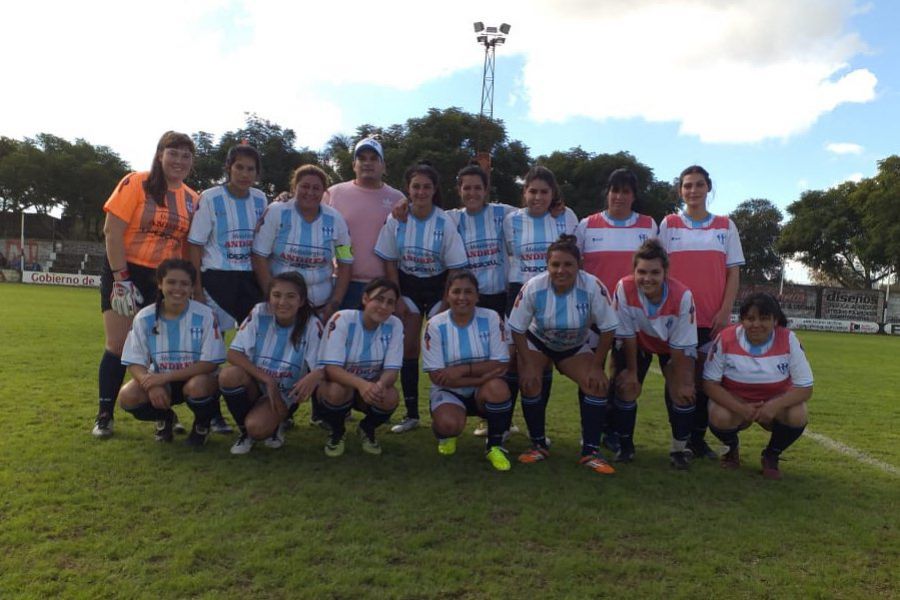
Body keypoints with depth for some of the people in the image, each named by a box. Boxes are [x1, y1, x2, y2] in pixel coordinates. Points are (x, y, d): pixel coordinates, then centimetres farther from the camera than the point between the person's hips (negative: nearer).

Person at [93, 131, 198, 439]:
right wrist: (120, 279, -16)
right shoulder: (136, 183, -7)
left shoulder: (192, 199, 6)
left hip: (164, 280, 3)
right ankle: (104, 415, 11)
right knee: (118, 344, -2)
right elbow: (112, 231, -11)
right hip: (125, 272, -3)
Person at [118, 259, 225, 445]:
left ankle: (202, 425, 0)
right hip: (159, 381, 3)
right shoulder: (144, 318, -7)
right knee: (127, 397, -25)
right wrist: (151, 384, -27)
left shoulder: (205, 315, -15)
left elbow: (209, 364, -18)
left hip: (196, 378, -3)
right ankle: (165, 418, 11)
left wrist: (165, 377, -25)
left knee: (198, 385, -37)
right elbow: (134, 363, -6)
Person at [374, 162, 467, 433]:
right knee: (408, 347, 1)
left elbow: (454, 267, -8)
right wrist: (397, 299, -5)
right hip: (407, 286, 2)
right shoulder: (396, 220, -9)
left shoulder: (445, 222, -14)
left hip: (438, 286, -1)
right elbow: (390, 262, -2)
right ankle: (411, 414, 11)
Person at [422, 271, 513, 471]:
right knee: (449, 424, -32)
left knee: (498, 387, -33)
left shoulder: (491, 318, -9)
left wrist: (464, 368, -25)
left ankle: (495, 446, -6)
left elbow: (500, 365, -13)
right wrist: (482, 375, -23)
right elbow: (437, 376, -16)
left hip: (483, 392, 1)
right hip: (449, 390, -1)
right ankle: (446, 434, 10)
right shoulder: (435, 325, -11)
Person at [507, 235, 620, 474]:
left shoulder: (593, 287, -30)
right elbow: (517, 329, -15)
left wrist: (596, 367, -17)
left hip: (575, 347, 1)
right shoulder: (533, 288, -28)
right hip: (537, 342, 0)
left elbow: (608, 329, -18)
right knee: (529, 383, -21)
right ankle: (539, 445, 2)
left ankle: (590, 452, -6)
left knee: (597, 384, -19)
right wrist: (528, 365, -19)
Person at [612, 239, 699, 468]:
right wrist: (632, 371, -13)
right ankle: (625, 446, 10)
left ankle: (679, 450, 6)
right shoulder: (624, 288, -33)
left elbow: (680, 346, -24)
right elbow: (627, 335, -21)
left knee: (682, 393, -15)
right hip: (637, 344, 1)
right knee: (626, 387, -11)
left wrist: (681, 383, -17)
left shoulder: (682, 295, -34)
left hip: (672, 347, 0)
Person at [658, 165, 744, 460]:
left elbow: (733, 273, 6)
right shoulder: (668, 224, 6)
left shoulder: (725, 226, 9)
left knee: (706, 379, 4)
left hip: (713, 317, 1)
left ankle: (698, 438, 17)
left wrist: (725, 310, -5)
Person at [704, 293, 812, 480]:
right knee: (719, 418, -32)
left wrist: (775, 406, -34)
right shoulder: (726, 339, -20)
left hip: (776, 403, 1)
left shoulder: (788, 340, -18)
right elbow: (710, 383, -15)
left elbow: (805, 388, -15)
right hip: (735, 401, -1)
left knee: (797, 415, -30)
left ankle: (771, 456, 2)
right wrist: (740, 409, -30)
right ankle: (733, 448, 7)